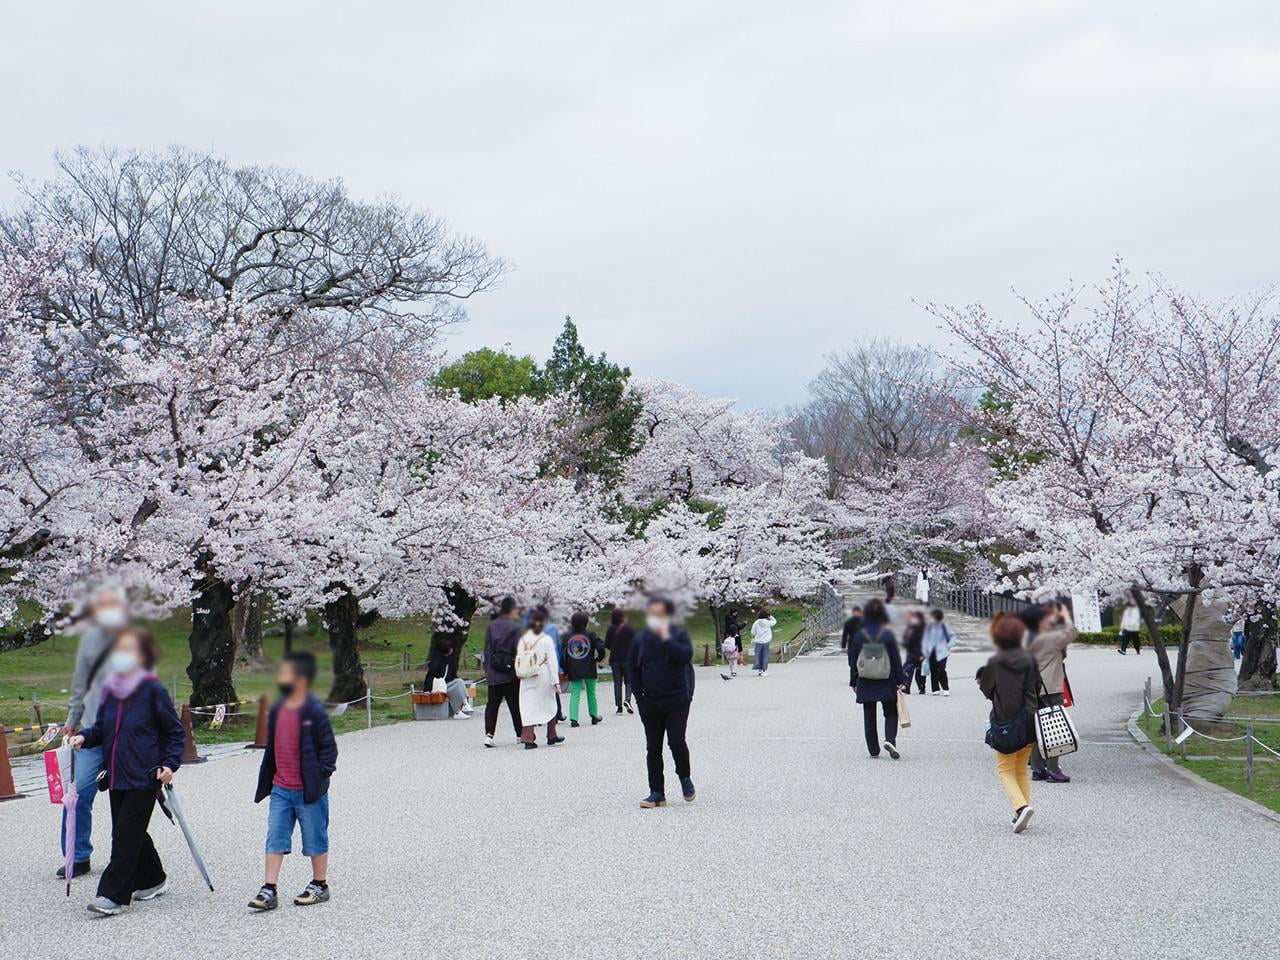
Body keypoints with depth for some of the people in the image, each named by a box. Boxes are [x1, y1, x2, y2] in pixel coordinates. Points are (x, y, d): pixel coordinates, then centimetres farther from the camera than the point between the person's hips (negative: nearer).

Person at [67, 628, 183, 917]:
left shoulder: (153, 690, -9)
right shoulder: (110, 690, 7)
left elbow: (175, 731, -4)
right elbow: (102, 728, 17)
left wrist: (170, 764, -13)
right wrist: (85, 737, -4)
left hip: (144, 776, -7)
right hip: (116, 775, 7)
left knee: (126, 834, -6)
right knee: (130, 833, 14)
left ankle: (113, 894, -1)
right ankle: (152, 881, 31)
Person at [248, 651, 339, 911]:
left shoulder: (314, 711, -15)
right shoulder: (277, 709, 7)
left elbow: (328, 748, -12)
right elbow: (272, 747, 16)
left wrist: (318, 778, -16)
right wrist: (266, 781, 15)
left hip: (308, 791, -6)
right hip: (280, 790, 6)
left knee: (315, 840, 8)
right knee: (275, 840, 5)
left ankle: (319, 886, 22)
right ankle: (269, 892, 9)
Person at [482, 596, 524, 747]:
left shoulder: (491, 626, 4)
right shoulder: (515, 627, -9)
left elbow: (487, 649, 7)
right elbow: (518, 650, -9)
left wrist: (487, 669, 12)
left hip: (493, 673, 3)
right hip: (510, 673, -3)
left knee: (492, 704, 4)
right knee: (515, 704, 9)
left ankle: (489, 734, -10)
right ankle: (521, 734, 19)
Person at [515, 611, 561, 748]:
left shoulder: (523, 639, 1)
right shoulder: (546, 639, -8)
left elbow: (518, 660, 2)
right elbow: (552, 661, -8)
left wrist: (520, 675, 10)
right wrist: (556, 681, -7)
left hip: (527, 679, 2)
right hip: (543, 677, -2)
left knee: (528, 707, 2)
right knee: (550, 705, 15)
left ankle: (528, 738, -8)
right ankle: (551, 736, 23)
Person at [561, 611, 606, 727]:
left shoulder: (568, 636, 3)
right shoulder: (590, 635, -5)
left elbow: (563, 654, 4)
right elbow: (601, 647, -13)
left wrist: (565, 670, 10)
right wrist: (598, 658, 6)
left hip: (573, 671, 1)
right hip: (589, 670, -1)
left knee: (575, 694, 1)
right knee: (591, 693, 14)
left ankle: (573, 718, -13)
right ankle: (594, 716, 24)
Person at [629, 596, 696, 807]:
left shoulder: (679, 634, -3)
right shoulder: (641, 639, 5)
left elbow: (685, 656, -21)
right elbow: (634, 669, 10)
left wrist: (666, 638, -22)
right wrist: (640, 698, 5)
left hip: (677, 702, -3)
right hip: (650, 704, 3)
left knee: (677, 742, -12)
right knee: (653, 748, 4)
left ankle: (685, 777, 16)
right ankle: (657, 793, 11)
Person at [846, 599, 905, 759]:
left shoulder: (859, 635, -3)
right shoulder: (888, 634, -8)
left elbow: (853, 661, 2)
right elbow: (896, 659, -5)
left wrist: (854, 682, 9)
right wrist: (899, 680, 2)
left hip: (866, 684, 1)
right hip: (886, 683, -1)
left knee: (869, 716, 10)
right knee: (890, 713, 11)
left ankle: (873, 750, 11)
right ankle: (889, 739, -13)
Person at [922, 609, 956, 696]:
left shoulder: (944, 626, -2)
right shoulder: (929, 627, 7)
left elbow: (952, 636, 7)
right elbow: (926, 639, 13)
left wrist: (950, 644, -10)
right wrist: (925, 652, 12)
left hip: (942, 652, -4)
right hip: (931, 652, 4)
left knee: (941, 670, -15)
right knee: (933, 671, 4)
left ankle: (946, 689, -5)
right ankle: (935, 689, 14)